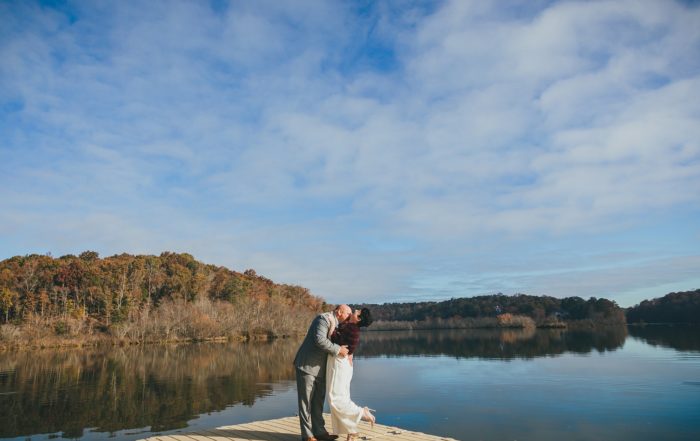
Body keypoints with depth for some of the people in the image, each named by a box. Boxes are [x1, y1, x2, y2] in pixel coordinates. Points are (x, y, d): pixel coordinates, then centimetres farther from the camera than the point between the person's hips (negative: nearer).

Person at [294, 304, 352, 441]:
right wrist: (338, 349, -24)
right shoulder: (324, 319, -15)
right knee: (306, 401, 0)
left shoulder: (336, 326, 14)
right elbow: (319, 340, -30)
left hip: (320, 368, 9)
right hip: (307, 366, -9)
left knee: (318, 401, 13)